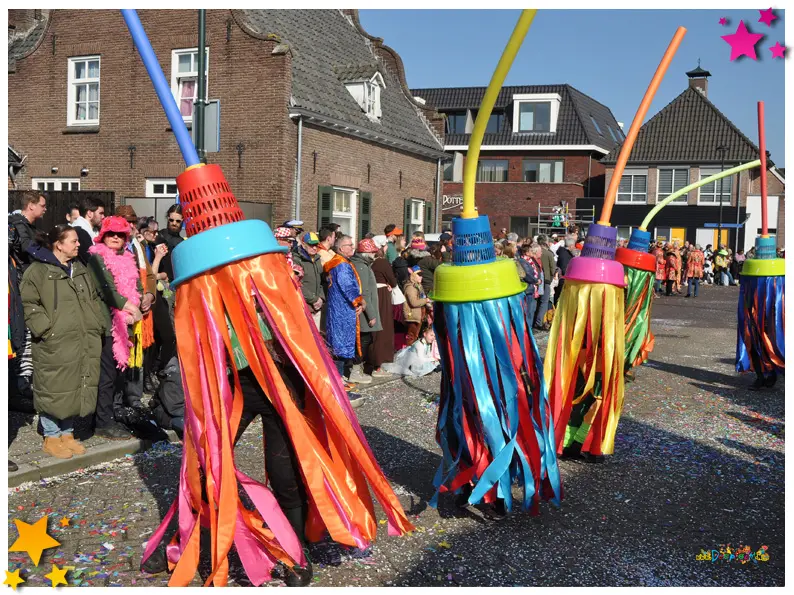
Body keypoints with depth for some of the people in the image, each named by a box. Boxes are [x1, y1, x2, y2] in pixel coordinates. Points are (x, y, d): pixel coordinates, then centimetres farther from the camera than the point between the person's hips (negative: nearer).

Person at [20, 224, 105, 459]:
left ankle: (67, 433, 24)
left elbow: (93, 300, 22)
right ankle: (51, 437, 13)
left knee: (77, 388, 11)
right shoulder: (38, 270, -7)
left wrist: (97, 326, 13)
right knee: (54, 388, 0)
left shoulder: (80, 269, 16)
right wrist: (45, 329, -16)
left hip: (84, 342, 7)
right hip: (54, 344, -7)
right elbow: (28, 303, -10)